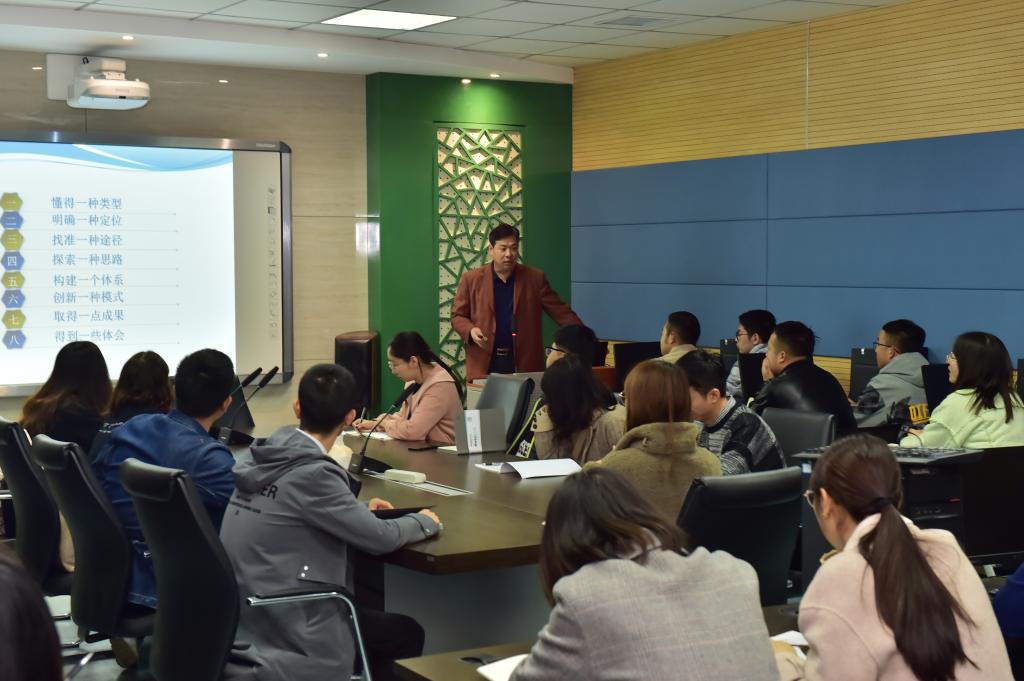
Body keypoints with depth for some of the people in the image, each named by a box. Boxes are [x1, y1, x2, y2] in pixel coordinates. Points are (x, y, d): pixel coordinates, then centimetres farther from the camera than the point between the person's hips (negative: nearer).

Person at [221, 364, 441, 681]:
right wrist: (423, 521, 5)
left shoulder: (259, 458, 3)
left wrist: (360, 511, 20)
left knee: (369, 615, 26)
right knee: (407, 633, 10)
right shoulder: (312, 474, -21)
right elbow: (381, 538, -13)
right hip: (283, 635, -8)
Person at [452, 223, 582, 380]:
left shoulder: (535, 278, 4)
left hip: (524, 363, 1)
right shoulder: (471, 279, 2)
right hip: (484, 364, -1)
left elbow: (561, 312, 5)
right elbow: (458, 315, 9)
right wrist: (471, 330, -12)